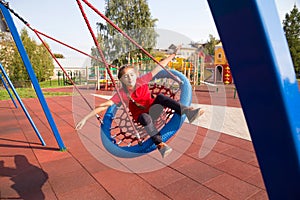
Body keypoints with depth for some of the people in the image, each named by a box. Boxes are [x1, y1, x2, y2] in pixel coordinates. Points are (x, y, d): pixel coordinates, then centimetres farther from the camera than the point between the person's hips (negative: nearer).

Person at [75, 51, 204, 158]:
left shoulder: (142, 80, -10)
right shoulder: (122, 94, -16)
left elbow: (159, 66, -9)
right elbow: (104, 106, -22)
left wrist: (173, 55, -7)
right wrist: (86, 118, -29)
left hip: (151, 107, 3)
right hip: (140, 115, -2)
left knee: (160, 97, -26)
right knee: (146, 118, -39)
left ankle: (187, 111, -39)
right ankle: (160, 145, -46)